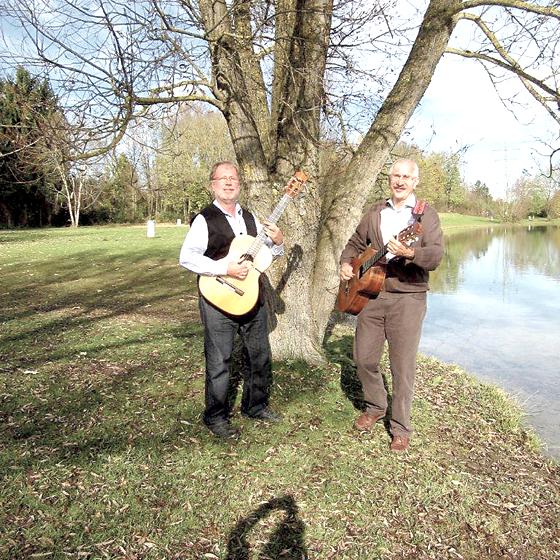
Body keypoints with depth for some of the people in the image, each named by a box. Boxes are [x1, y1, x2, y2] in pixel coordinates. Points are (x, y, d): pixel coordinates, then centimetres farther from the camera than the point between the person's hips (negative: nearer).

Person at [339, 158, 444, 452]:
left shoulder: (426, 215, -2)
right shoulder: (374, 213, 13)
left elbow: (436, 255, -15)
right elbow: (355, 243, 23)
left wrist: (410, 253, -35)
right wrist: (346, 263, 3)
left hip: (408, 298, -4)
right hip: (370, 294, 4)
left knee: (403, 367, 1)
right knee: (363, 358, 9)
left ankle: (400, 428, 18)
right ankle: (375, 407, 34)